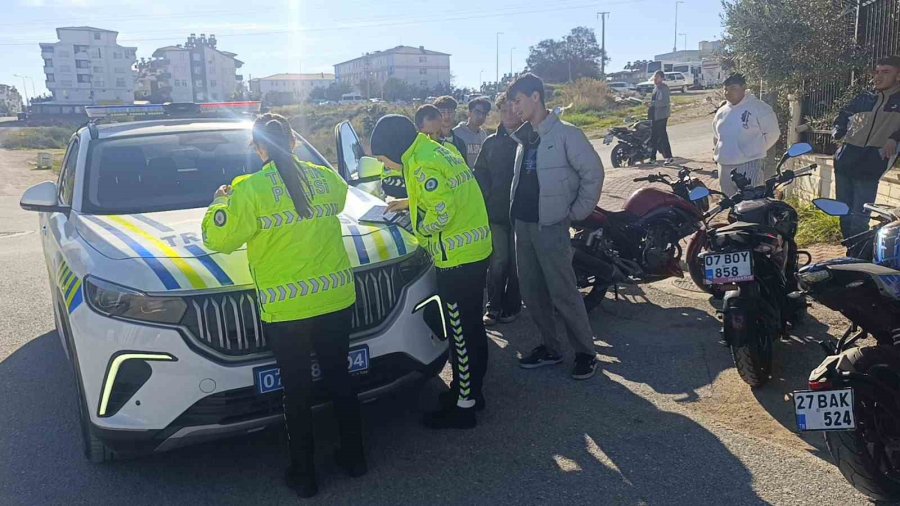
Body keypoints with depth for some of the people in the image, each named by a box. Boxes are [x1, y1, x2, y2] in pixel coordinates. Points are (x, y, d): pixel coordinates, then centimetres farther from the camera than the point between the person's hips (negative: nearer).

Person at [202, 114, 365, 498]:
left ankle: (303, 476, 25)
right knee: (339, 379, 19)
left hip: (285, 310, -4)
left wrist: (220, 201, 13)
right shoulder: (325, 178, 1)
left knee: (296, 392, 11)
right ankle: (354, 458, 33)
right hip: (336, 300, 4)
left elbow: (217, 238, -5)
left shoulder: (250, 190, -13)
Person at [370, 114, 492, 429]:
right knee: (471, 327, 19)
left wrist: (420, 228, -6)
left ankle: (464, 406, 12)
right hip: (475, 250, 10)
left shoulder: (423, 164, -18)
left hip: (457, 257, -10)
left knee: (461, 332, 0)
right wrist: (410, 203, 23)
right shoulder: (438, 150, 12)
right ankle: (470, 390, 34)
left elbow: (442, 212, -25)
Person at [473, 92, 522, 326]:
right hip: (496, 212, 2)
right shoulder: (491, 142, 9)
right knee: (498, 261, 3)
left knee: (516, 262, 7)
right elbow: (479, 173, 10)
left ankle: (511, 306, 19)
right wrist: (486, 199, -1)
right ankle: (493, 306, 14)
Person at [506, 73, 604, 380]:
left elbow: (593, 173, -10)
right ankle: (550, 348, 25)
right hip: (523, 224, 8)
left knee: (563, 294, -3)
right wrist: (516, 207, 9)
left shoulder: (565, 134, -9)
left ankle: (585, 352, 13)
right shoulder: (524, 138, 13)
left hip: (550, 226, -7)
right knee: (532, 292, 12)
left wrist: (575, 213, -9)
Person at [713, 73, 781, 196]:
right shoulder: (721, 112, 14)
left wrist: (756, 151, -3)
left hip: (749, 165, -6)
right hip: (725, 167, 7)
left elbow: (772, 133, -2)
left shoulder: (759, 108, -5)